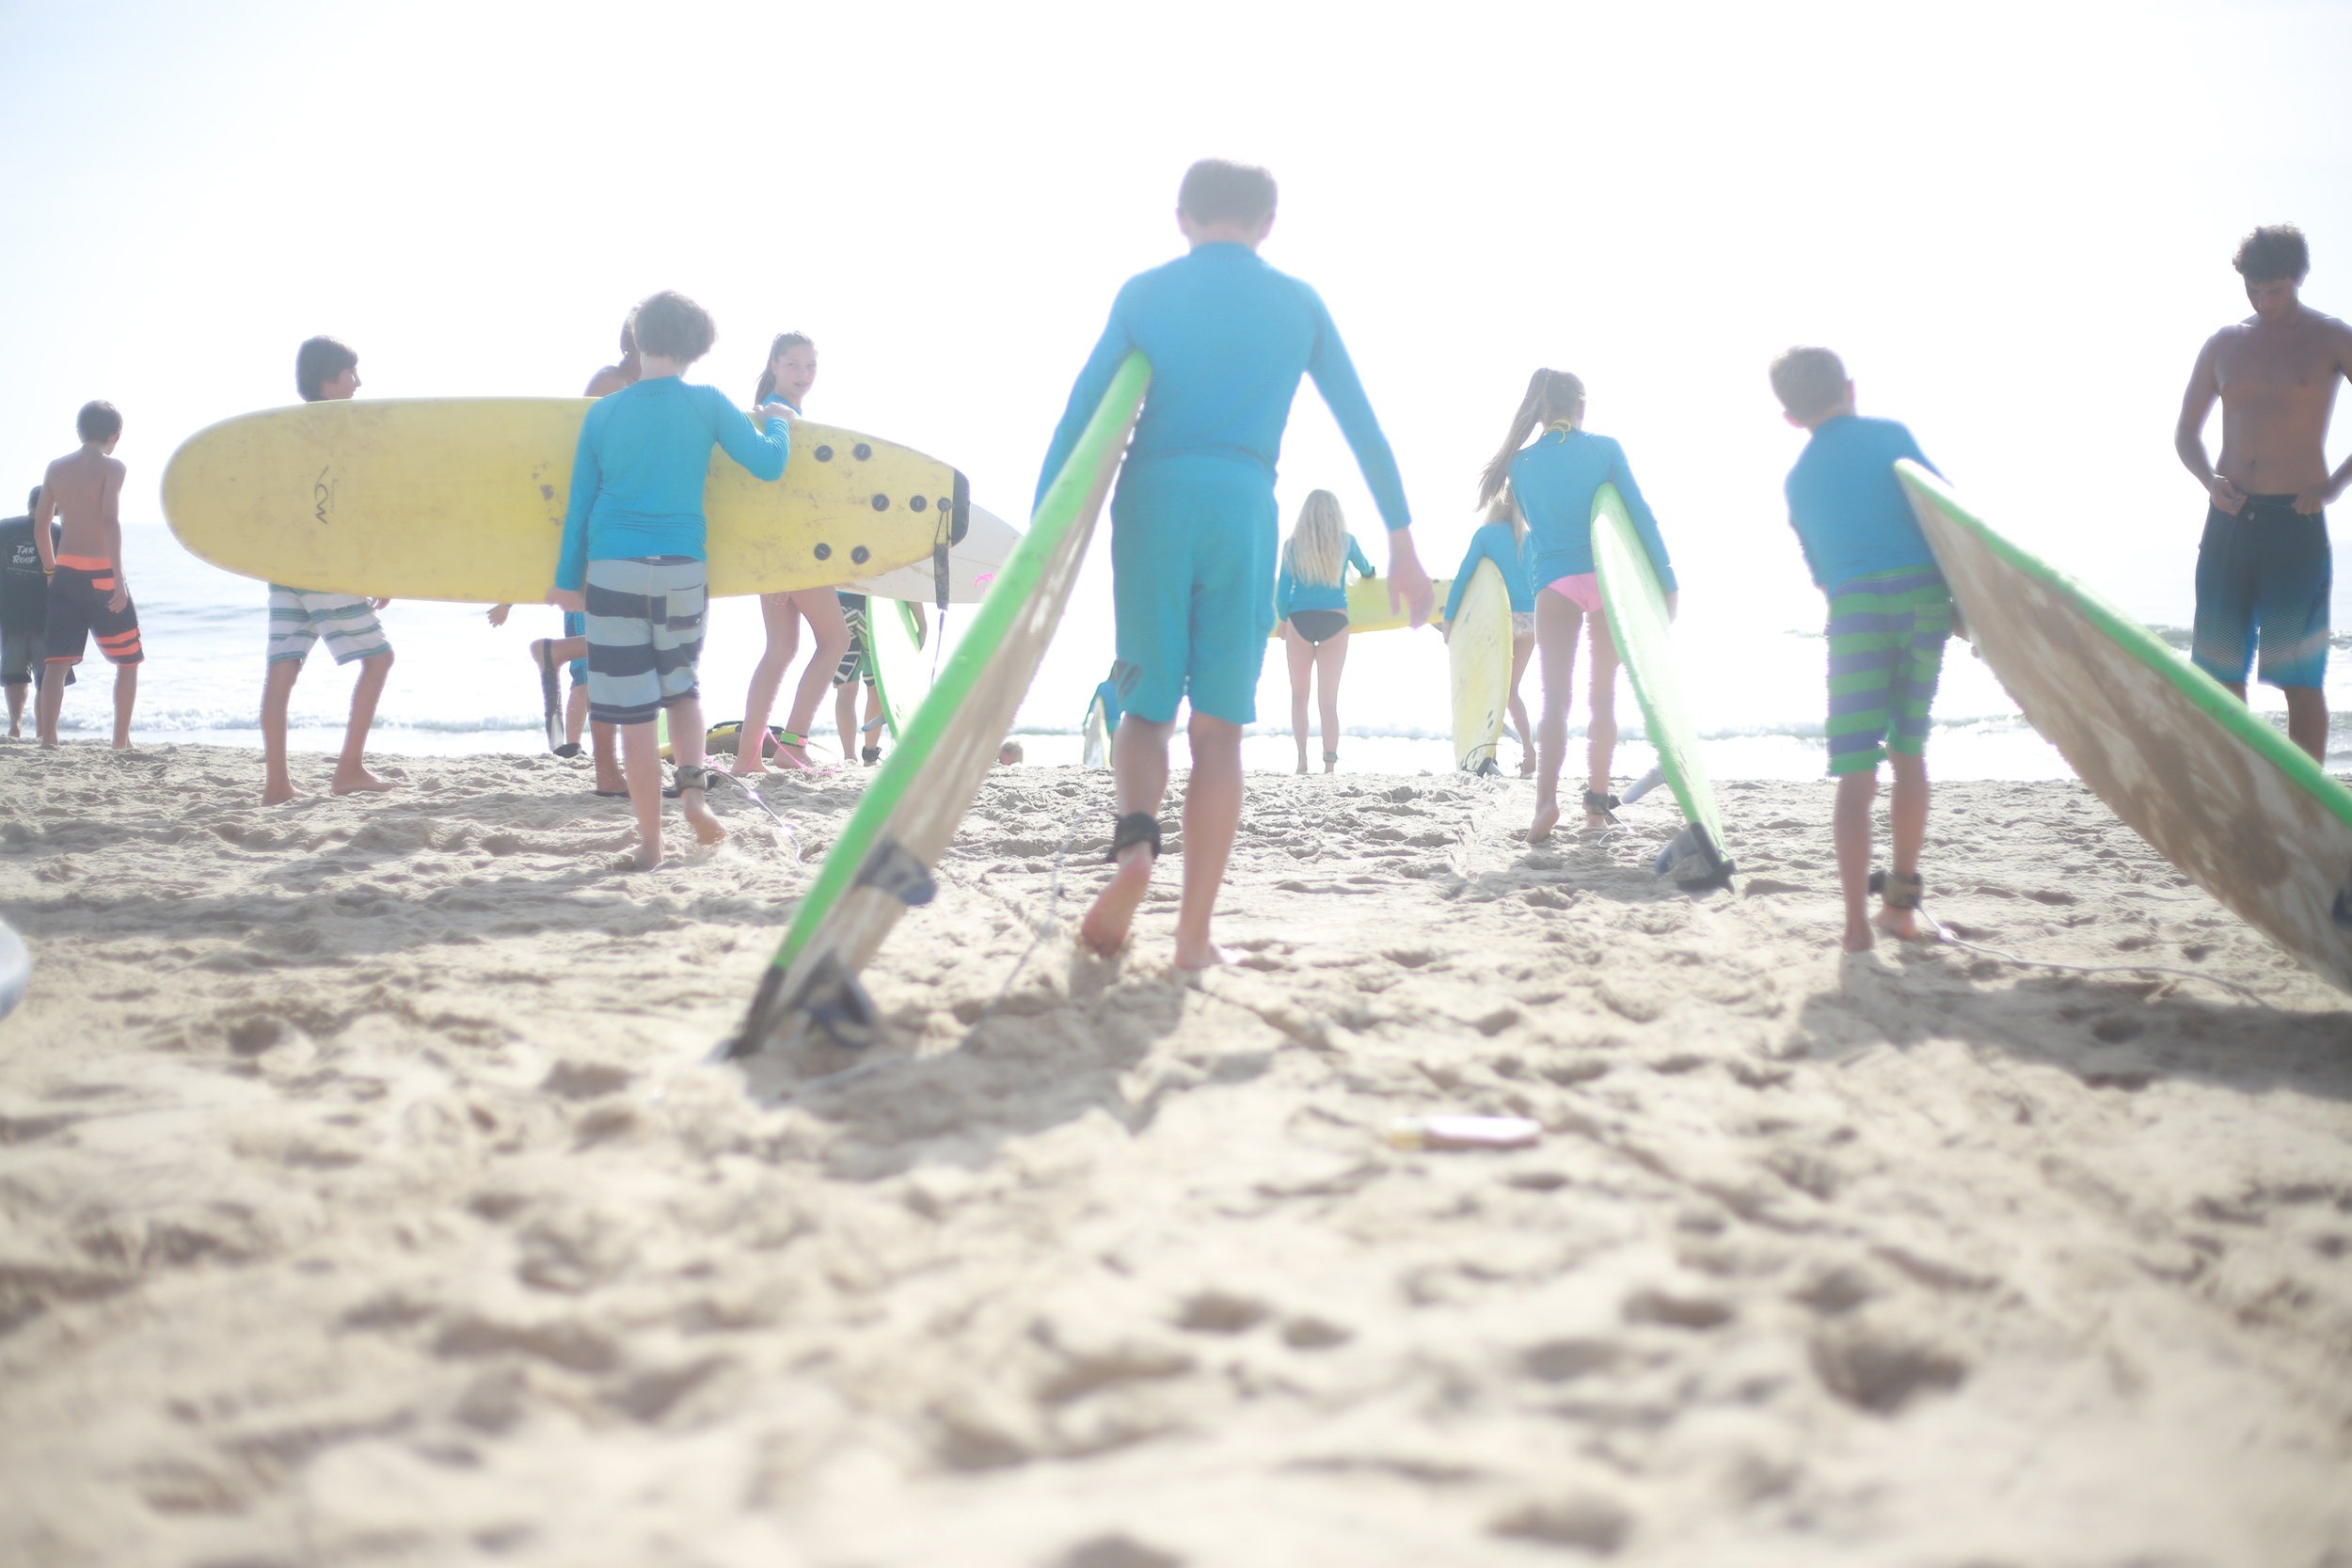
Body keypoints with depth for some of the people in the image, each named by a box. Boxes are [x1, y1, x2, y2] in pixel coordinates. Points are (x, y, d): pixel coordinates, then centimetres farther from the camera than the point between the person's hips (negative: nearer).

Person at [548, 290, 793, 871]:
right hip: (682, 570, 0)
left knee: (633, 711, 2)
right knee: (680, 686, 23)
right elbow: (768, 464, 2)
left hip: (612, 569, 0)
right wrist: (778, 423, 22)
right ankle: (694, 786, 0)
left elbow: (580, 499, 8)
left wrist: (567, 578, 13)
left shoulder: (602, 412, 6)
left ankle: (650, 843, 4)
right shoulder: (707, 403, 1)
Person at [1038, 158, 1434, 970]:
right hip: (1242, 508, 0)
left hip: (1150, 501, 0)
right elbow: (1363, 426, 13)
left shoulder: (1143, 294, 11)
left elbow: (1079, 414, 4)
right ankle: (1194, 934, 2)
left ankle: (1135, 841, -20)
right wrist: (1402, 541, 17)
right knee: (1218, 726, 4)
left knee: (1146, 706, 11)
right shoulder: (1299, 303, 13)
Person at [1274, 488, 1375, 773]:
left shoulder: (1294, 545, -1)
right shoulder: (1346, 541, 3)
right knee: (1330, 698, 4)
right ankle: (1330, 764, -3)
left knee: (1299, 694, 10)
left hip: (1299, 621, -1)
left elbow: (1282, 590, 0)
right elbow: (1366, 571, 23)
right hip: (1334, 621, 1)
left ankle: (1302, 760, -1)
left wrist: (1282, 621, 16)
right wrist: (1369, 572, 47)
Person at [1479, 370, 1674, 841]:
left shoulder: (1521, 463, 8)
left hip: (1552, 583, 0)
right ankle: (1597, 799, 10)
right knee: (1604, 695, 11)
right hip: (1609, 579, 0)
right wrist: (1666, 581, 1)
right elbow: (1640, 515, -1)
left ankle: (1547, 797, -26)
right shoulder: (1605, 448, 3)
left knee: (1555, 696, -6)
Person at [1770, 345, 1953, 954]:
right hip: (1924, 594, 1)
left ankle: (1857, 920, -13)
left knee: (1856, 773, -3)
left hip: (1854, 606, 0)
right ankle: (1902, 901, 23)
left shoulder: (1799, 478, 19)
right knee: (1909, 754, 15)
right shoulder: (1891, 434, 13)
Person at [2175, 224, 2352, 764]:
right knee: (2221, 670, 3)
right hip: (2228, 519, 4)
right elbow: (2186, 431, 19)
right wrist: (2209, 480, 0)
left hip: (2296, 520, -4)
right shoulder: (2223, 344, 12)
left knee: (2300, 677, -4)